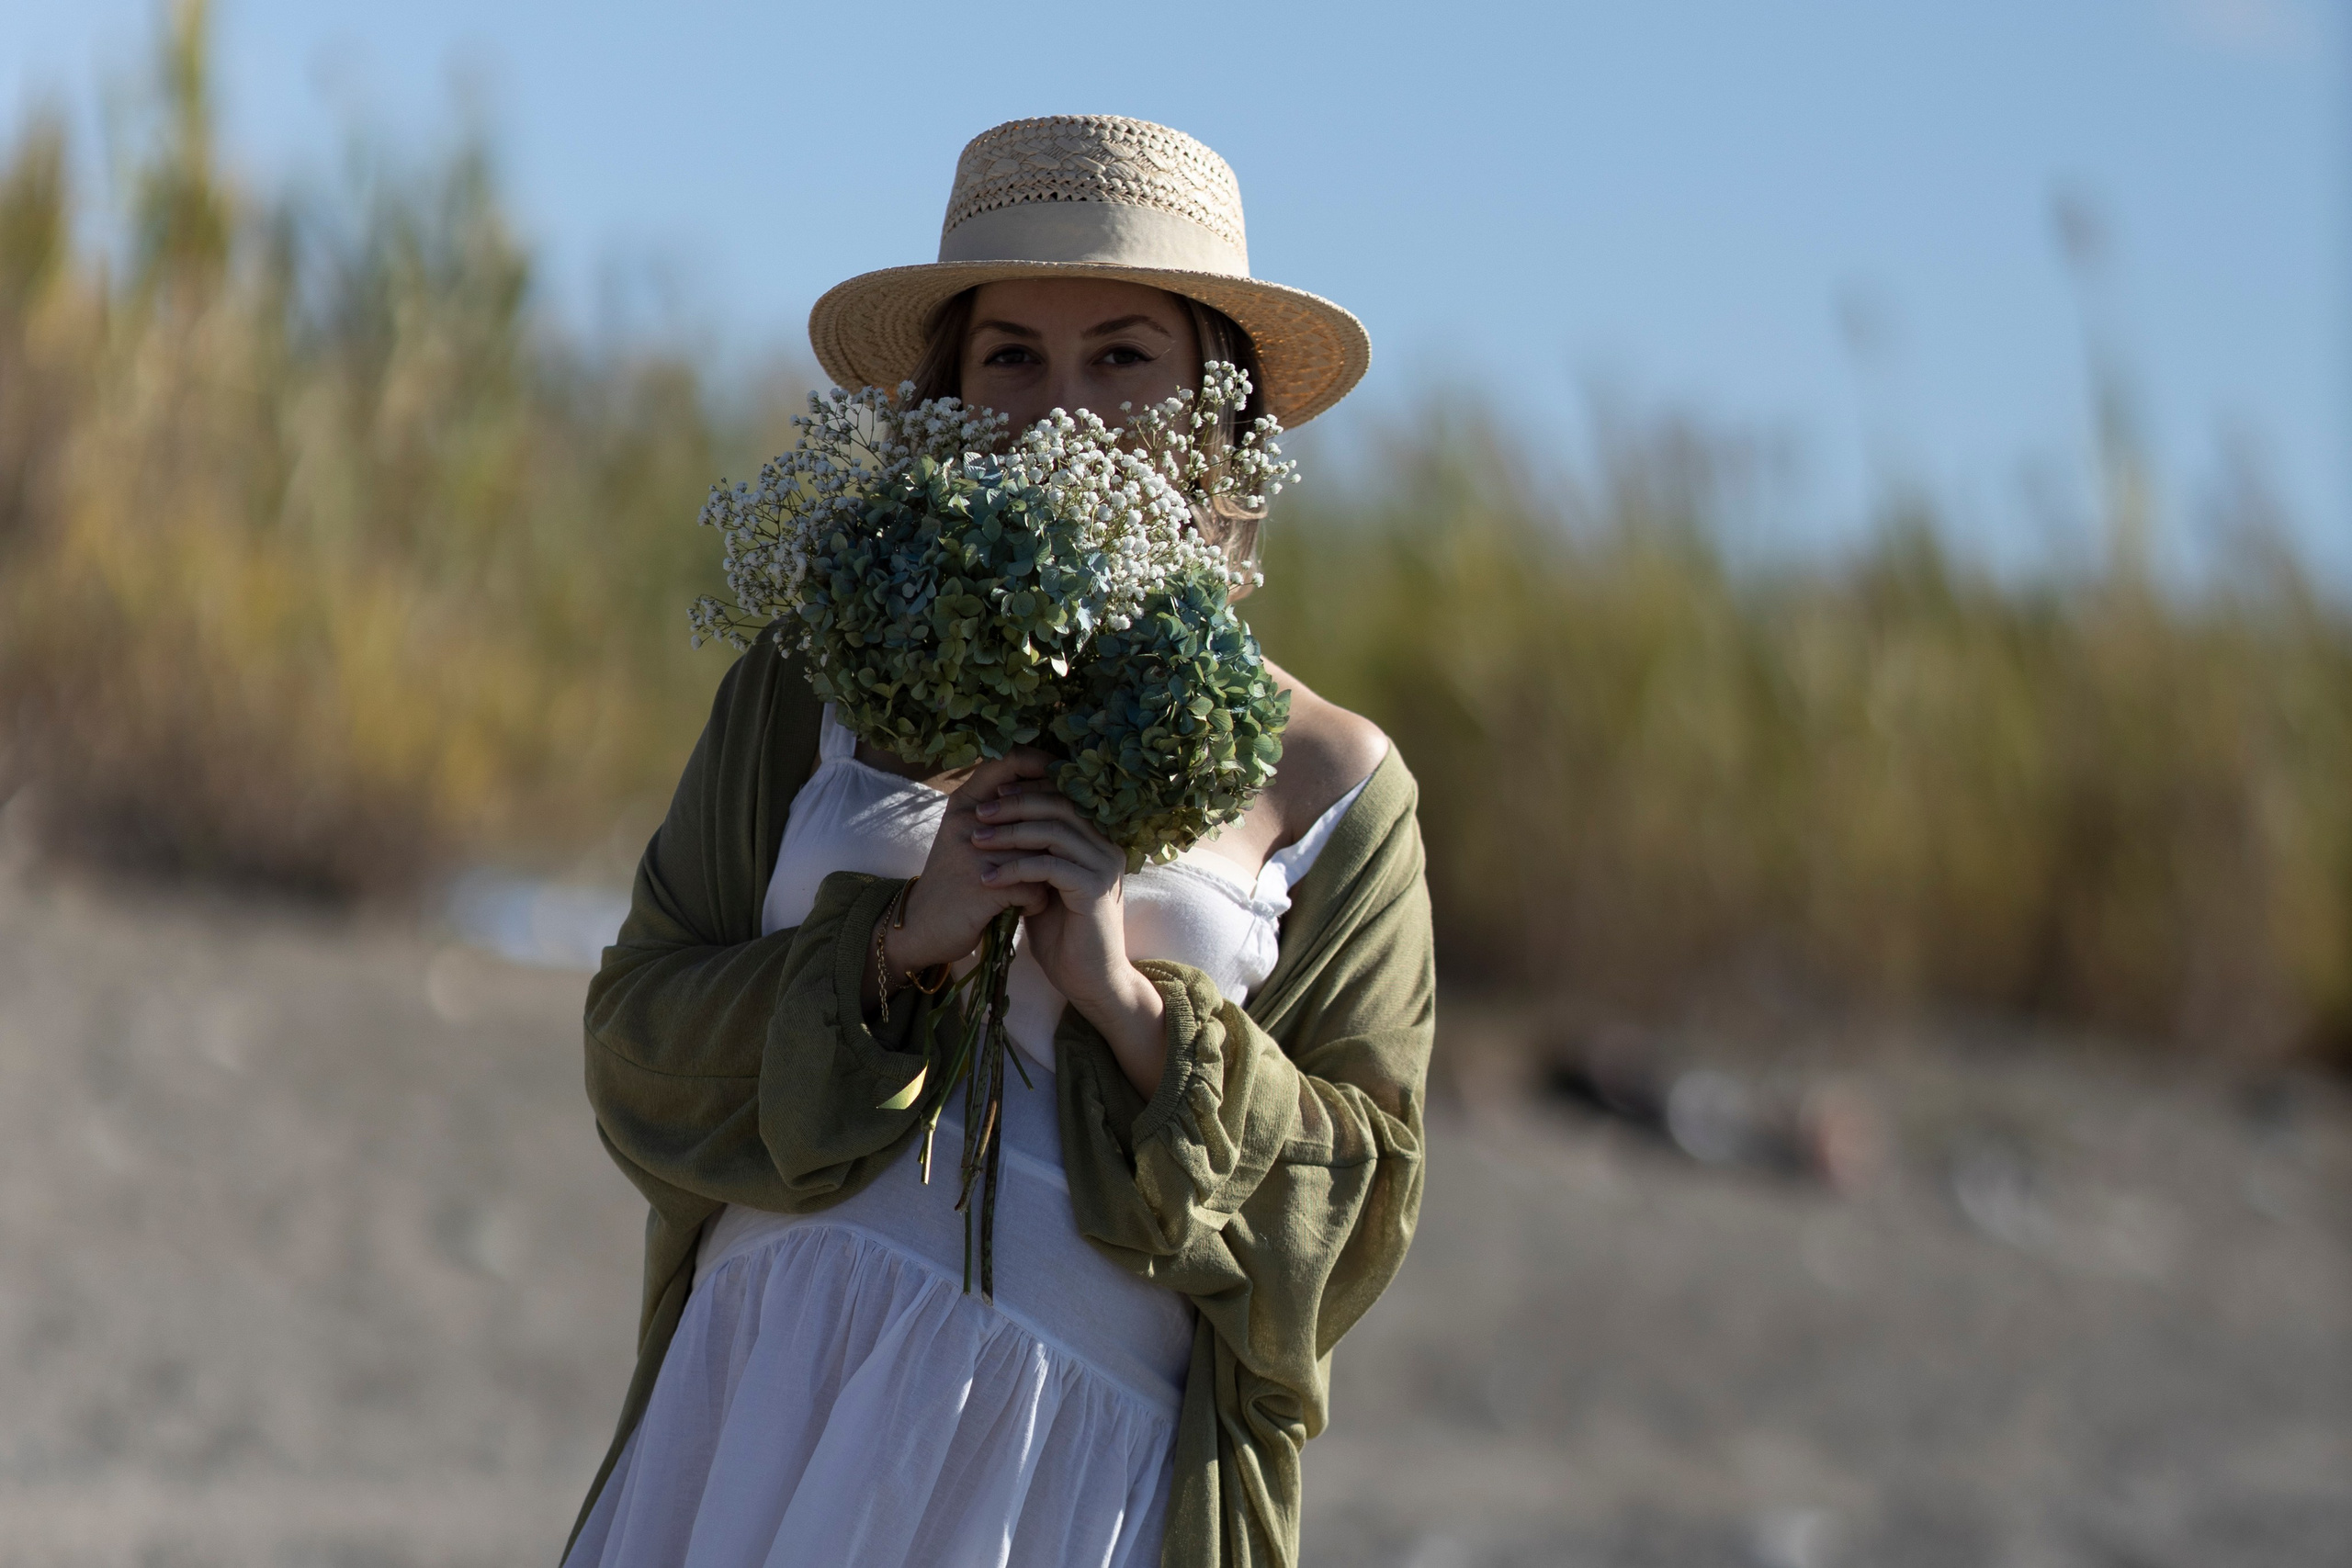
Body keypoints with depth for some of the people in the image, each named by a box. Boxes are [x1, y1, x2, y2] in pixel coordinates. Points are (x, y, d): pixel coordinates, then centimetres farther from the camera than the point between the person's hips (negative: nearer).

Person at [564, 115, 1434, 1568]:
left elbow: (1355, 1216, 0)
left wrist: (1127, 1001, -12)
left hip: (1077, 1449, -1)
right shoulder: (814, 686, 7)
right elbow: (639, 1051, 3)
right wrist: (899, 941, -12)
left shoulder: (1328, 785, 4)